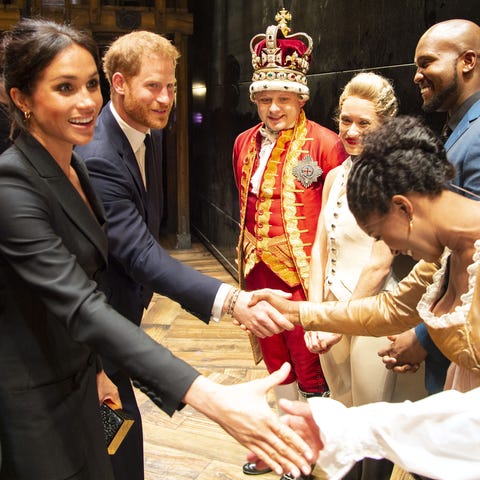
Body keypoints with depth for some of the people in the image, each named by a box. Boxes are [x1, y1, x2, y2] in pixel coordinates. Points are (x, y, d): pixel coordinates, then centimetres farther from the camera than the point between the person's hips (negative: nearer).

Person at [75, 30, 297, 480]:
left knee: (120, 426, 22)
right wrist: (230, 300, -47)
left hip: (125, 306, 9)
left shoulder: (148, 131, 2)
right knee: (121, 429, 0)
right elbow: (141, 254, -37)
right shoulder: (96, 159, -29)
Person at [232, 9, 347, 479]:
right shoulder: (244, 143, 7)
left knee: (308, 365, 6)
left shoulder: (325, 144, -12)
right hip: (258, 270, 6)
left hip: (304, 273, -6)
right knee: (275, 359, 19)